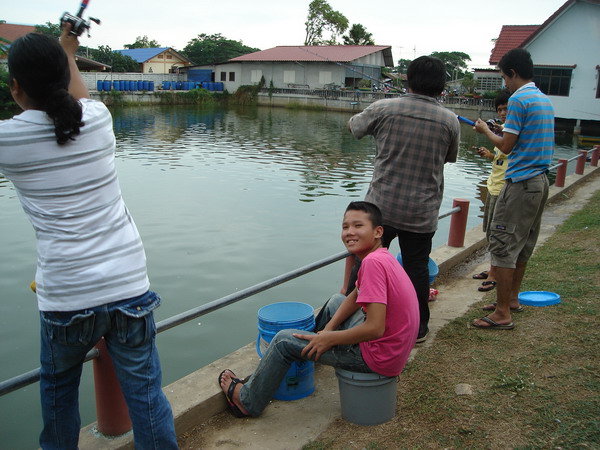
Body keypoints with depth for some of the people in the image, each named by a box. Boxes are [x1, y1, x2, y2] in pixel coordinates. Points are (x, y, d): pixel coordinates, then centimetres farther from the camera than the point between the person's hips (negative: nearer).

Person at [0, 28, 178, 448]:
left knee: (58, 387, 25)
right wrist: (67, 54, 41)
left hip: (65, 298, -1)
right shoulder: (98, 119, -1)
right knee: (145, 391, 9)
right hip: (129, 288, 1)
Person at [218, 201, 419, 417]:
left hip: (378, 357, -9)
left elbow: (374, 329, -29)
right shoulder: (382, 257, 5)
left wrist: (329, 337, -16)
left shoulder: (373, 262, -25)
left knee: (284, 340, 1)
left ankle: (248, 400, 22)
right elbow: (355, 297, 15)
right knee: (336, 301, 29)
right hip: (393, 346, 9)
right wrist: (329, 328, 2)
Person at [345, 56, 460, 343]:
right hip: (422, 212, 1)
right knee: (417, 268, 13)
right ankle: (418, 328, 24)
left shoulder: (383, 109, -7)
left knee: (363, 263, 12)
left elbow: (353, 126, 12)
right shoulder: (450, 121, -3)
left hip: (381, 205, 0)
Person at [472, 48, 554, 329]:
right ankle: (511, 298, 29)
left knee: (503, 245, -6)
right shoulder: (545, 101, 15)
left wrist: (485, 130, 3)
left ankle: (502, 314, -3)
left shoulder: (519, 99, -13)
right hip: (541, 181, 10)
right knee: (523, 244, 17)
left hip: (521, 183, -9)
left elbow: (506, 146, -13)